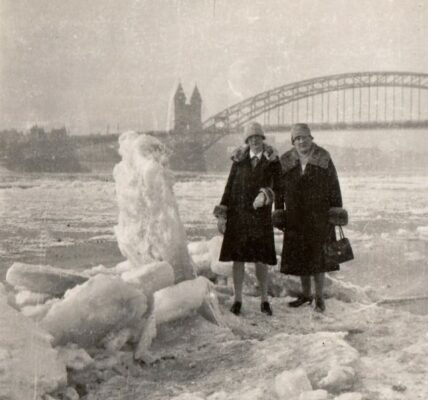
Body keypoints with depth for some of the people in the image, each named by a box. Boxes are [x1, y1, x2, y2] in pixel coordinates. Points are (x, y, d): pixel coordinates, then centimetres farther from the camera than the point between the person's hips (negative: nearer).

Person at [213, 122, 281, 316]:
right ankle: (237, 299, 14)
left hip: (261, 216, -1)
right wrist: (221, 214, 1)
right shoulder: (239, 160, 6)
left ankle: (264, 300, 17)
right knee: (238, 258, 4)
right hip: (237, 215, 1)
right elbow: (229, 186, 6)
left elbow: (277, 187, -4)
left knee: (261, 260, 3)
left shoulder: (272, 161, 1)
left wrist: (265, 195, -26)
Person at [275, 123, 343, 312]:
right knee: (299, 255, 9)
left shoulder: (323, 158, -3)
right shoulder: (286, 161, 2)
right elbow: (279, 188, 6)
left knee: (317, 255, -2)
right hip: (295, 217, 3)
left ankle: (319, 297, 9)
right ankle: (306, 294, 23)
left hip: (319, 216, -3)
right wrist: (278, 212, 3)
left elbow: (334, 185, -1)